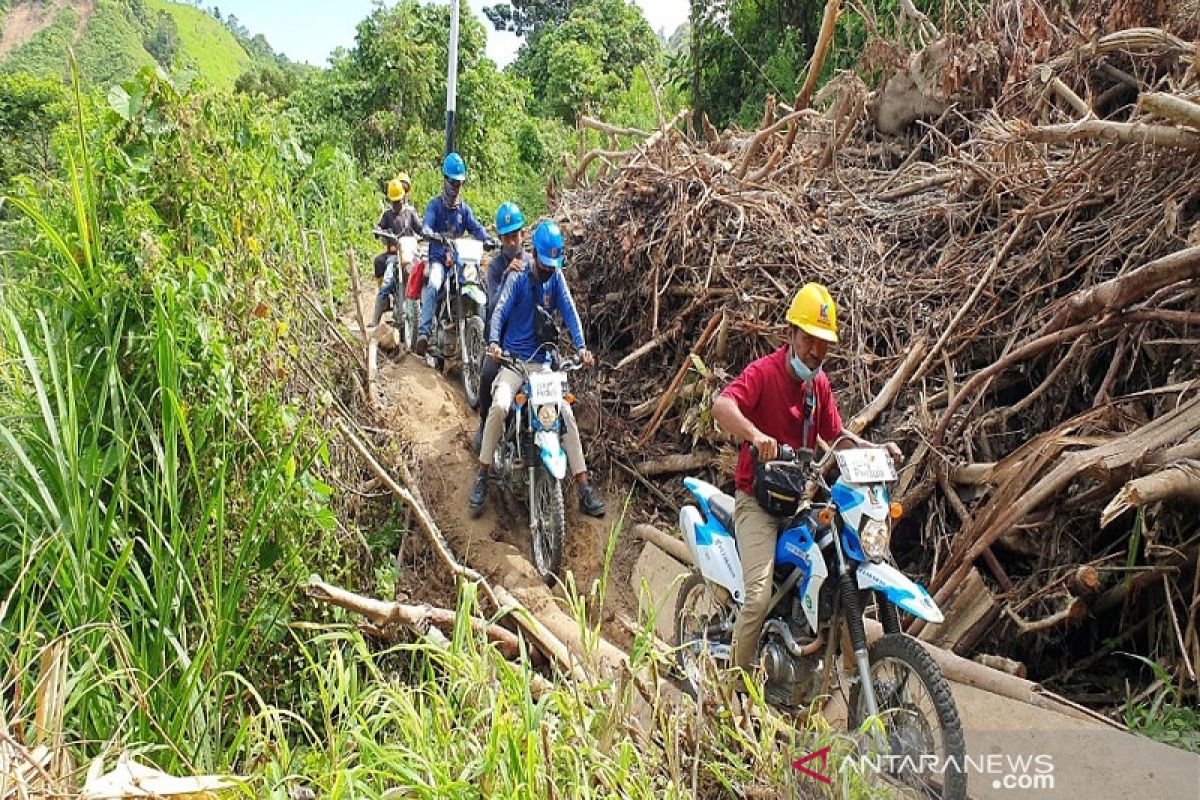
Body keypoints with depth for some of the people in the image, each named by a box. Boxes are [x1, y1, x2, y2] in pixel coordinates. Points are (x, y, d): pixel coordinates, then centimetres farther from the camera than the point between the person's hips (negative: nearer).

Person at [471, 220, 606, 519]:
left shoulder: (556, 278, 6)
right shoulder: (517, 278, -4)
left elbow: (570, 312, -3)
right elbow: (500, 311, -15)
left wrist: (581, 347, -20)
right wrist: (493, 342, -35)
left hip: (543, 360, 3)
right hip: (513, 359, -3)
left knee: (566, 413, -11)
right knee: (499, 406, -29)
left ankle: (585, 489, -7)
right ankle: (482, 477, -14)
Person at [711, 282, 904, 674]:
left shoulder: (819, 383, 13)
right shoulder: (763, 371, -11)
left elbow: (836, 435, 18)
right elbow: (722, 406, -29)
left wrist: (877, 449, 1)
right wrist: (755, 435, -47)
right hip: (758, 499, -7)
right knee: (760, 596, -21)